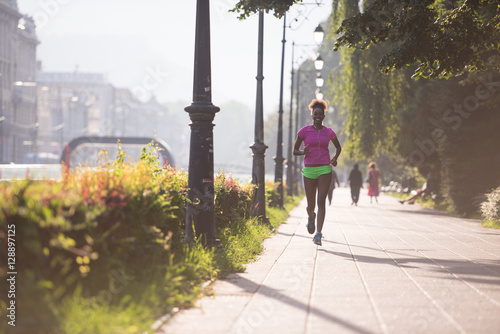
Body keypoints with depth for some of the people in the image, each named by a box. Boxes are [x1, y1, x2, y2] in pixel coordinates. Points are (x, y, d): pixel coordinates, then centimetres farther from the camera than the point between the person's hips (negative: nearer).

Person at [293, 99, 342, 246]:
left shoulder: (329, 132, 6)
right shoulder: (304, 131, 1)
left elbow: (338, 147, 22)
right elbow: (294, 151, 6)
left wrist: (335, 158, 2)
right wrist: (303, 152, -16)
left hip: (324, 169, 0)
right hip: (309, 170, 0)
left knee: (321, 201, -15)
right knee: (311, 205, 6)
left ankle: (318, 234, -20)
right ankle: (311, 217, 44)